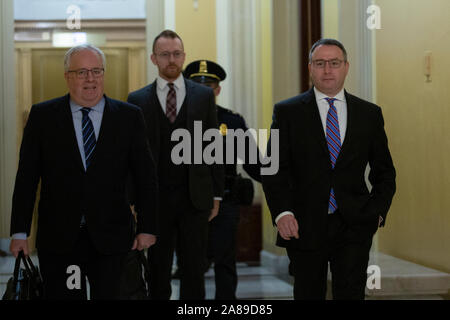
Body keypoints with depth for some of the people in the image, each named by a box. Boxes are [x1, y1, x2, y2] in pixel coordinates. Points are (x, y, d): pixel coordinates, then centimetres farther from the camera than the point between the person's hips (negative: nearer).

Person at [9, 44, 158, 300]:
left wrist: (147, 228, 0)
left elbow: (146, 176, 4)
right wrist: (20, 232, -3)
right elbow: (27, 178, 1)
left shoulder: (129, 116, 3)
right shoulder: (43, 116, 2)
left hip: (111, 240, 0)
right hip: (58, 239, 0)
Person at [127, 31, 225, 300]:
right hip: (155, 197, 0)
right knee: (158, 270, 7)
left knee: (195, 268, 4)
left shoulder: (204, 96, 6)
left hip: (195, 197, 0)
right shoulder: (137, 100, 4)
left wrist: (217, 194, 3)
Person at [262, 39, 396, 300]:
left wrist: (378, 211, -1)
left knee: (351, 294, -8)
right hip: (304, 227, 0)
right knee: (308, 295, 9)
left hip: (354, 227, 1)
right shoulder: (288, 112, 3)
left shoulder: (369, 114, 9)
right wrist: (282, 212, -16)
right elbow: (274, 169, -2)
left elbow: (384, 171, 14)